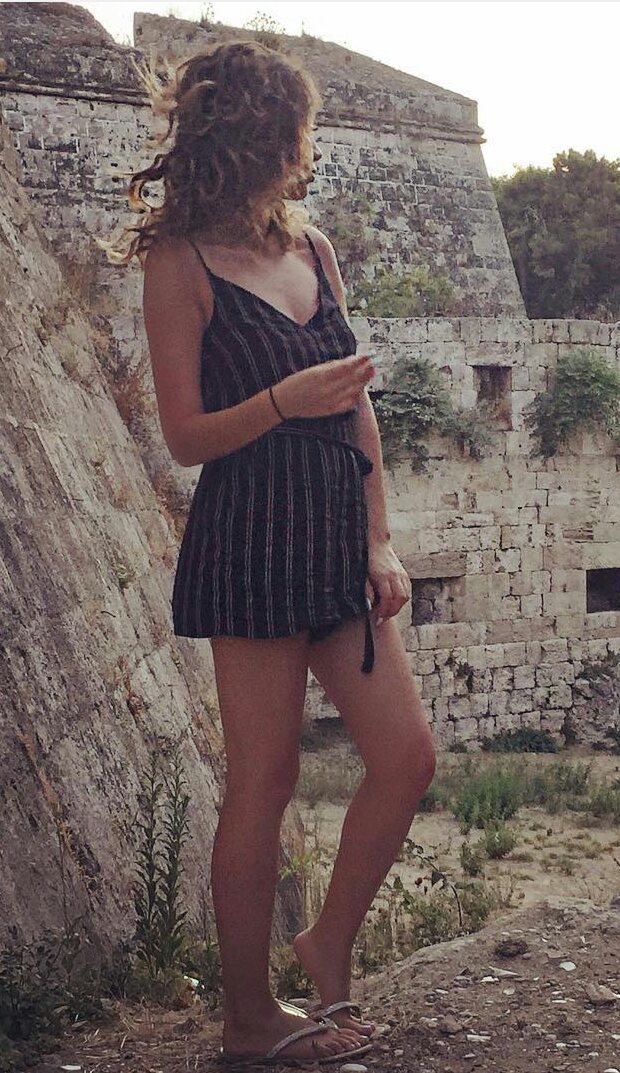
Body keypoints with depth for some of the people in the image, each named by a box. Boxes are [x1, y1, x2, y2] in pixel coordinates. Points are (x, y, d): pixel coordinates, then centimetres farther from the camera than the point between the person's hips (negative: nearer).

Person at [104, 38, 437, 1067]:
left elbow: (356, 403, 14)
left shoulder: (313, 246, 15)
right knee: (264, 782, 1)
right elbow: (187, 436, -6)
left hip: (337, 541, 7)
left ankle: (330, 946, 25)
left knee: (408, 757, 3)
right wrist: (284, 401, -22)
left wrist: (379, 541, 8)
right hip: (249, 547, -7)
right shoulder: (181, 264, -4)